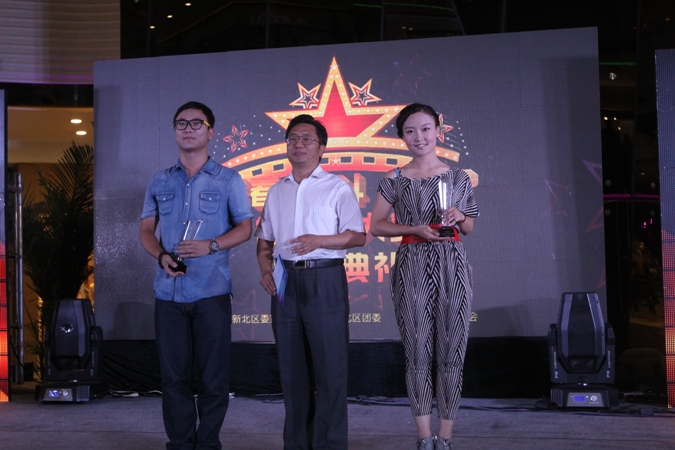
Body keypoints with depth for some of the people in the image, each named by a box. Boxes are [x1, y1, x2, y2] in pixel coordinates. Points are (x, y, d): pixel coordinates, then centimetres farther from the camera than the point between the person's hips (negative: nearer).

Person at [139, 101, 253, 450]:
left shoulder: (227, 180, 6)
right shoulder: (160, 182, 14)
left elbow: (244, 228, 4)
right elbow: (146, 229, 13)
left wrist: (211, 245, -14)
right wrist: (162, 256, -8)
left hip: (211, 290, -2)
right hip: (169, 290, 3)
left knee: (212, 375, -1)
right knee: (173, 374, 4)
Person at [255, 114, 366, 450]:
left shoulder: (337, 188, 2)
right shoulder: (277, 191, 17)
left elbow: (358, 236, -5)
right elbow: (264, 239, 22)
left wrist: (318, 240, -19)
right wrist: (265, 269, 4)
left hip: (324, 279, -5)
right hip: (286, 280, 5)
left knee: (329, 367, -5)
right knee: (291, 366, 8)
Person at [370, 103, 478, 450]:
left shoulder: (458, 178, 10)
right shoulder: (394, 180, 6)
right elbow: (376, 225, 4)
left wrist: (459, 218, -5)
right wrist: (416, 229, -9)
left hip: (452, 265, 1)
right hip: (412, 267, -1)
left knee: (451, 352, 0)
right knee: (418, 353, 1)